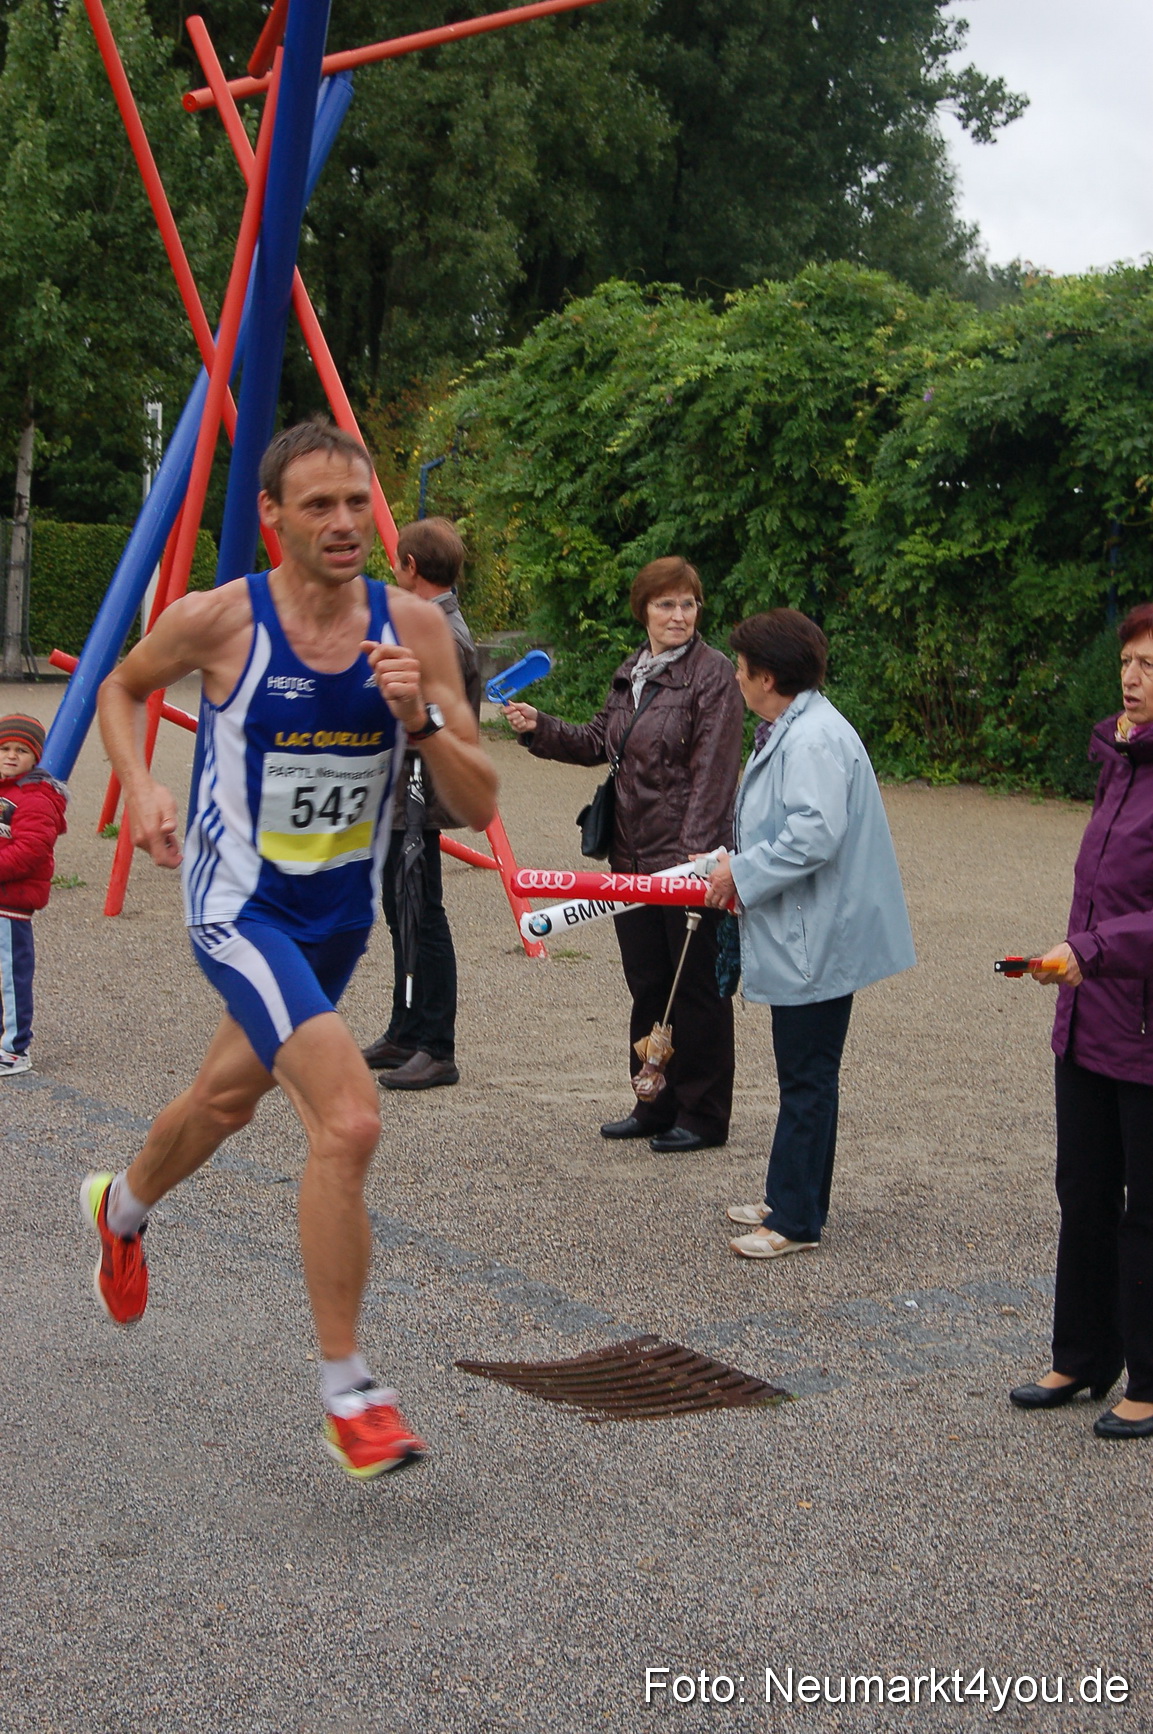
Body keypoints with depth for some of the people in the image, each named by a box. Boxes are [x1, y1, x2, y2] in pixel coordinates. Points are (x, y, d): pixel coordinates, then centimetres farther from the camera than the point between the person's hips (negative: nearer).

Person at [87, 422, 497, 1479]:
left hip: (342, 916, 5)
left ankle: (122, 1208, 61)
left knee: (230, 1096, 28)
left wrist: (421, 717, -25)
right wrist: (141, 785, -10)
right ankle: (347, 1394, -8)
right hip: (241, 911, -5)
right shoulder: (217, 620, -15)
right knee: (349, 1123, -23)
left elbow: (479, 807, -8)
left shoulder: (414, 629, -9)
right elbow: (122, 687, 7)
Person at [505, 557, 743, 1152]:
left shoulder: (713, 674, -10)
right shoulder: (631, 674, 13)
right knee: (646, 985, 14)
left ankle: (703, 1116, 12)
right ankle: (656, 1106, 26)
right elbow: (597, 742, 20)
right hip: (633, 857, 8)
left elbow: (714, 771, -16)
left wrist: (695, 853, -24)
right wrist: (537, 727, 5)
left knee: (696, 988, 1)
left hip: (689, 856, -7)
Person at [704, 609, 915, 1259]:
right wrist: (734, 868, 13)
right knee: (802, 1075, 18)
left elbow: (815, 834, -29)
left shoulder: (814, 738, -20)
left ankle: (796, 1220, 6)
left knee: (808, 1077, -2)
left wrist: (743, 873, -18)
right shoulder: (790, 731, 14)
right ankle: (790, 1199, 29)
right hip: (802, 936, 11)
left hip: (817, 942, -11)